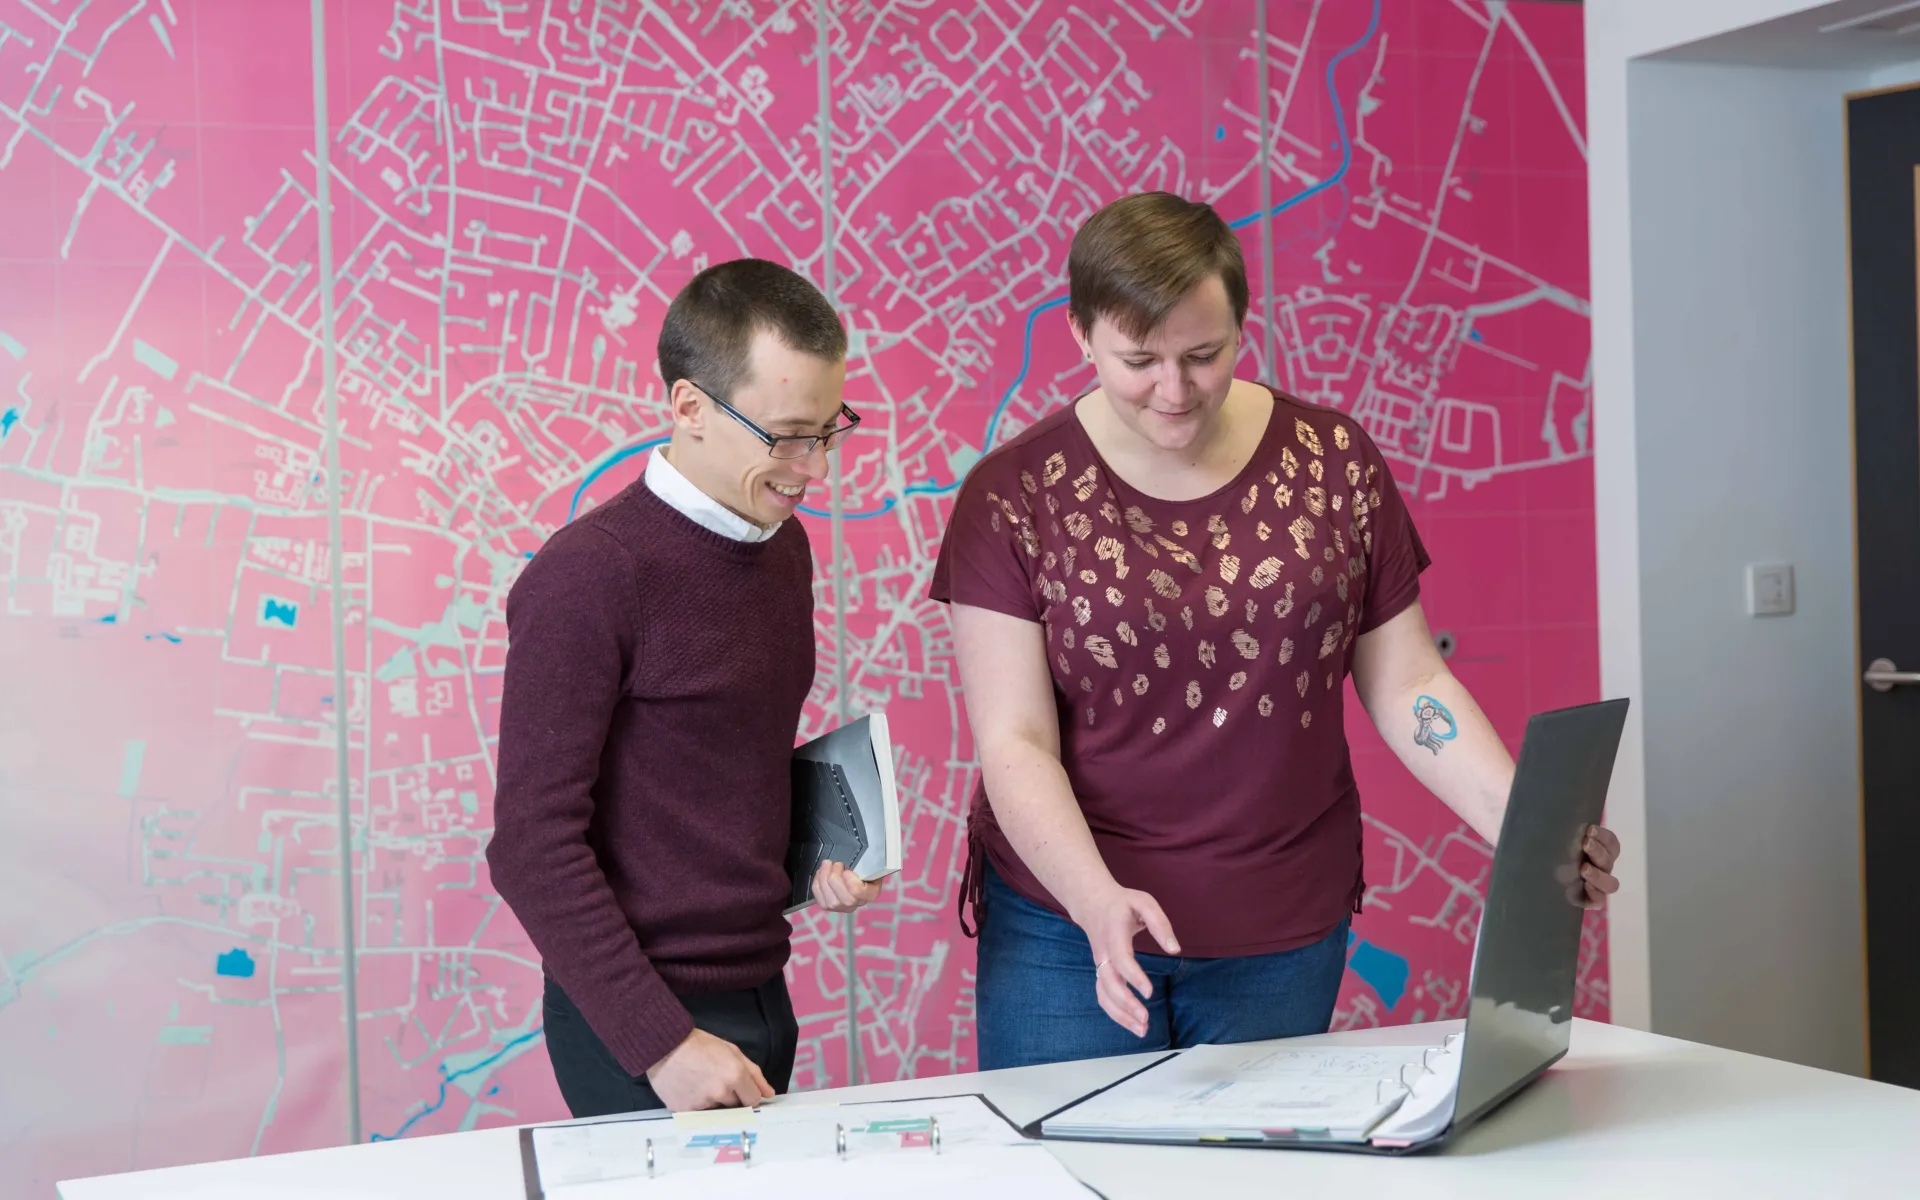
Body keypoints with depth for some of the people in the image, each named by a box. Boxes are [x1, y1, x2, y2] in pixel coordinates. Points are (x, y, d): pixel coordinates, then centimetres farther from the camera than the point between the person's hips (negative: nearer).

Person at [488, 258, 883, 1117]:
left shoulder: (782, 547, 7)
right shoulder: (586, 577, -18)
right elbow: (534, 843, -18)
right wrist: (660, 1043, -20)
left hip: (762, 994, 7)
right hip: (638, 1020, -7)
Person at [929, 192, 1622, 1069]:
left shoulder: (1333, 462, 1)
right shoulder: (1015, 496, -7)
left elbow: (1407, 685, 2)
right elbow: (1014, 742, -10)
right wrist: (1097, 899, -25)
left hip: (1286, 932, 2)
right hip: (1067, 925, -1)